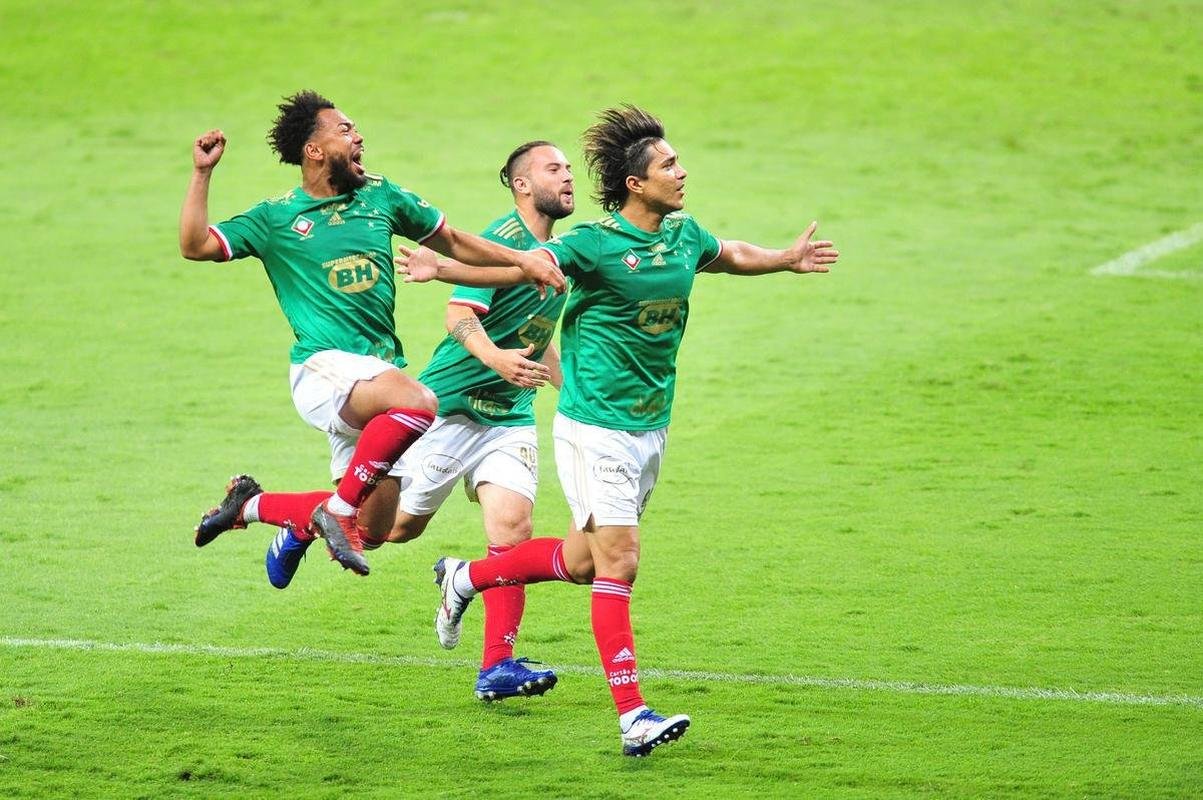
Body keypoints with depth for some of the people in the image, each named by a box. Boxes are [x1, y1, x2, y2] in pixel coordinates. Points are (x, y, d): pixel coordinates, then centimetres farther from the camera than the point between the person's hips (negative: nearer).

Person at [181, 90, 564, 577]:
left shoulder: (380, 197, 14)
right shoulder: (277, 218, 3)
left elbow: (453, 242, 23)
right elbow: (195, 245, -3)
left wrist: (521, 258, 14)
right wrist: (202, 173, -9)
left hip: (380, 369, 6)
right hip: (324, 368, -6)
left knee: (373, 523, 4)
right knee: (418, 402, -35)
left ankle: (250, 505, 23)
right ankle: (339, 509, -22)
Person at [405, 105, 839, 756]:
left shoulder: (684, 233, 6)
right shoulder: (596, 244, -16)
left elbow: (728, 255, 28)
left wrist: (787, 259, 28)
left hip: (650, 427, 8)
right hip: (596, 426, -8)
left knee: (583, 559, 15)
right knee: (618, 563, -11)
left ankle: (465, 579, 37)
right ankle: (633, 717, -11)